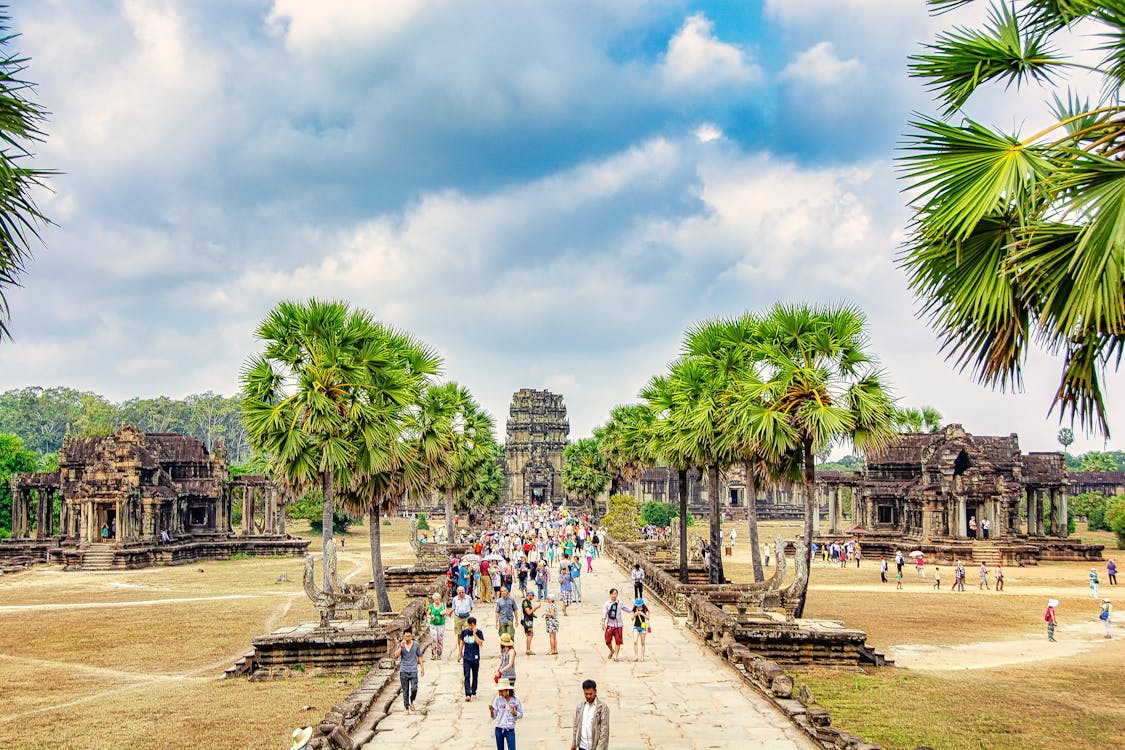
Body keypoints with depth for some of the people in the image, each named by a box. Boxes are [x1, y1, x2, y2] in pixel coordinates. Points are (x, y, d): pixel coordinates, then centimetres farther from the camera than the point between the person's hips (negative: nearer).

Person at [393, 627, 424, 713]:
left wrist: (422, 667, 10)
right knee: (405, 691, 3)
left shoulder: (416, 644, 1)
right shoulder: (400, 645, -1)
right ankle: (407, 708, 15)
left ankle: (411, 701, 18)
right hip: (403, 671, 0)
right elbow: (396, 656, -13)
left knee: (414, 689, -11)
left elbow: (419, 656, 10)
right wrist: (401, 647, -23)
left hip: (413, 670, 0)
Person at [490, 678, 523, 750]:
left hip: (510, 730, -1)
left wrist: (514, 712, -17)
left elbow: (521, 715, 3)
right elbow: (493, 716, -2)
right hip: (499, 729, 1)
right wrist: (491, 711, -23)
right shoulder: (497, 699, -5)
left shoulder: (515, 700, -5)